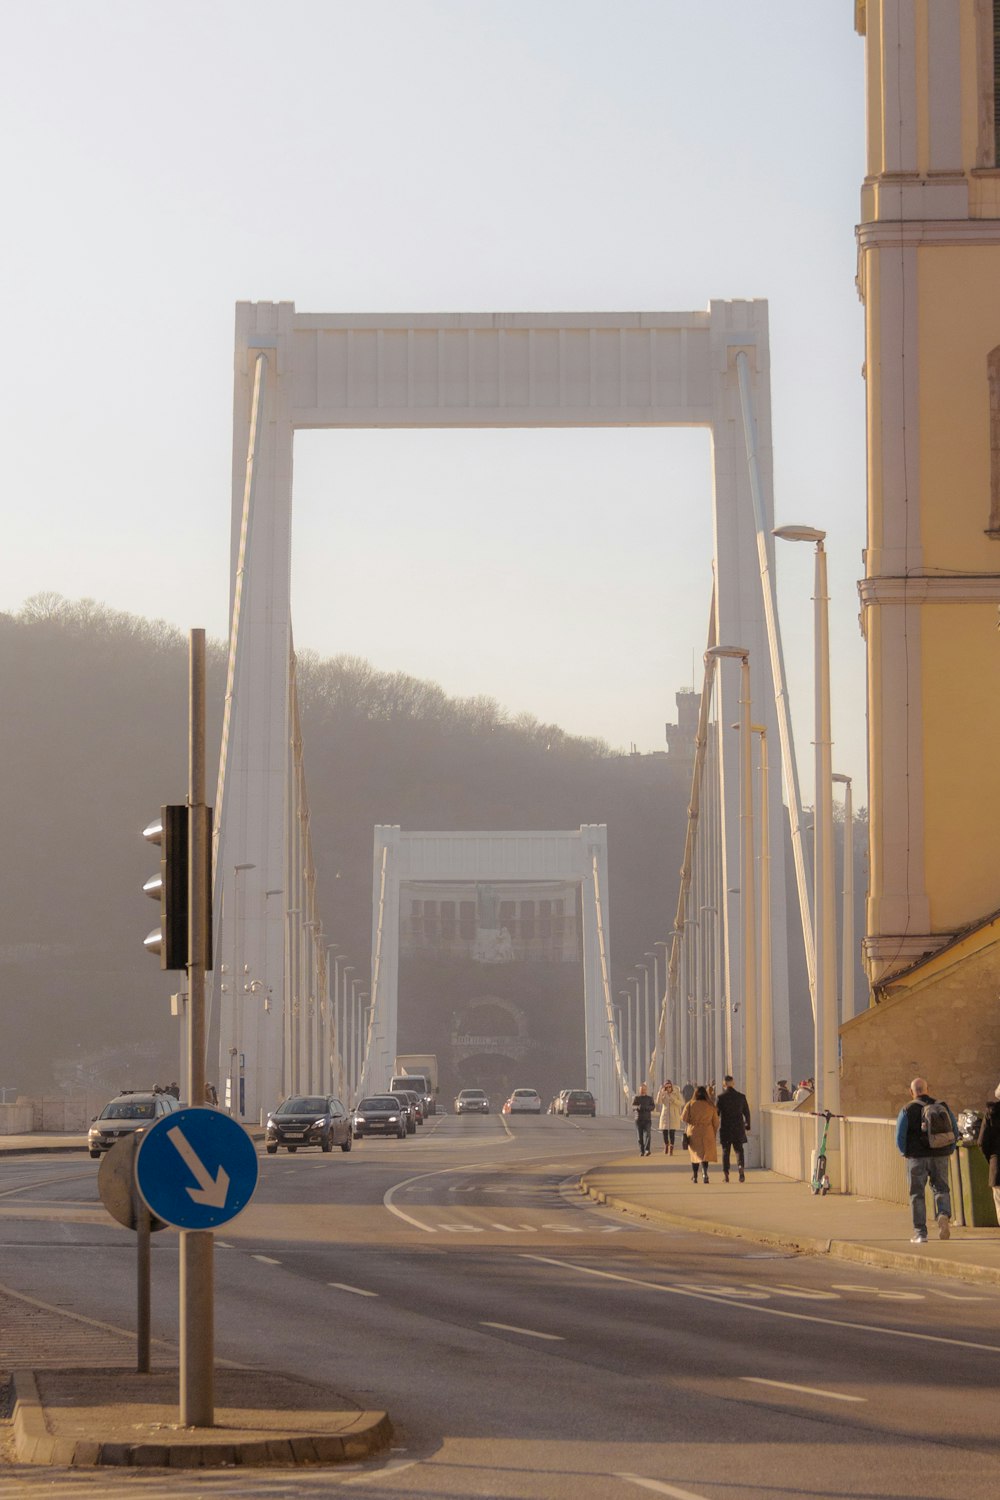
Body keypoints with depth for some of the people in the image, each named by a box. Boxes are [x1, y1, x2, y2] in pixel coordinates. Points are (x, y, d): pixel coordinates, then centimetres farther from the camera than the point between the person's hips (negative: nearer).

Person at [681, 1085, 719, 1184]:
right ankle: (705, 1173, -22)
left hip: (693, 1132, 0)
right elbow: (716, 1122, 4)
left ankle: (694, 1176, 20)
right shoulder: (711, 1106, -1)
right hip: (707, 1133, 0)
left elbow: (684, 1118, -8)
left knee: (695, 1154, 14)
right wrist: (713, 1133, 17)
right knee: (705, 1153, 1)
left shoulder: (690, 1104, -5)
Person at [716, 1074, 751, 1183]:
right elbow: (747, 1113, 5)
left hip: (725, 1129, -1)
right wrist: (747, 1127, 17)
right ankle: (741, 1168, -17)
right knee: (739, 1149, 7)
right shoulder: (741, 1096, -1)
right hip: (738, 1128, 1)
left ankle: (726, 1174, 7)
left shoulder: (721, 1097, -8)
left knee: (725, 1151, 8)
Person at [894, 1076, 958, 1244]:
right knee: (941, 1188, 13)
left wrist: (904, 1153, 9)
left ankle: (920, 1232, 5)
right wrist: (948, 1150, 16)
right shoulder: (942, 1106, 4)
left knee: (917, 1194, 6)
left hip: (917, 1157, -2)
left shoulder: (907, 1110, -5)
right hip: (940, 1156, 2)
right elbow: (955, 1131, 6)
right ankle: (944, 1215, -16)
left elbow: (900, 1136, -7)